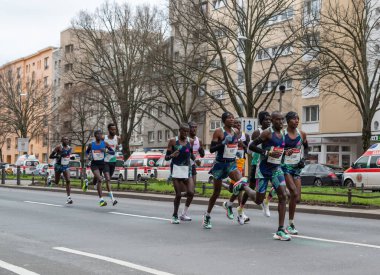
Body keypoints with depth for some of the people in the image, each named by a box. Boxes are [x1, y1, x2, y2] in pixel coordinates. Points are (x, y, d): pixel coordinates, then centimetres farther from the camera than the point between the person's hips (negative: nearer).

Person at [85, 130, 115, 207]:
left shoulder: (105, 144, -2)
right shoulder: (91, 145, -2)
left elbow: (113, 152, -1)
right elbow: (87, 152, 15)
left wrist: (106, 151, -18)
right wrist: (89, 156, -7)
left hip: (102, 164, 3)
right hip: (94, 164, -3)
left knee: (96, 180, 15)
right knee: (99, 179, -22)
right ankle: (101, 199, -20)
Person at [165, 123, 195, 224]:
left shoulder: (191, 141, 6)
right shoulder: (173, 141, -1)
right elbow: (166, 157, -1)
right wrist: (172, 155, -20)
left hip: (187, 169, 3)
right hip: (176, 168, -3)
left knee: (191, 192, -9)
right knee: (178, 194, -5)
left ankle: (184, 214, 10)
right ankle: (175, 216, 13)